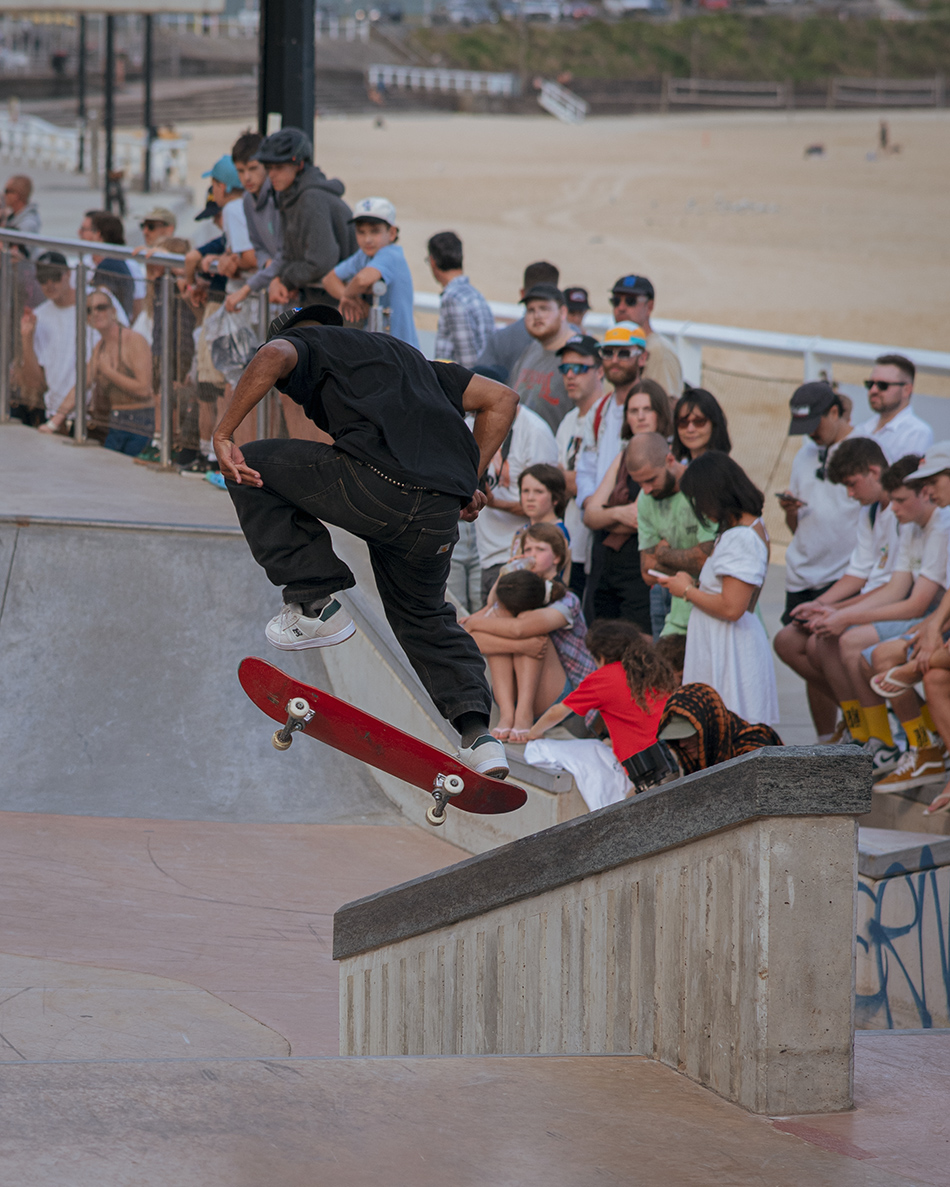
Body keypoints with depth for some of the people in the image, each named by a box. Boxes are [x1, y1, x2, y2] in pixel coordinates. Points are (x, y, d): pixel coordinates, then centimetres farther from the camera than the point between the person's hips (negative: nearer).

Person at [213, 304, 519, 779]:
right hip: (440, 515, 6)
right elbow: (501, 399, 34)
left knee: (254, 469, 14)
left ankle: (316, 602, 9)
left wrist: (223, 436, -3)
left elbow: (274, 356, -6)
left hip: (376, 482, -6)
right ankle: (477, 732, 9)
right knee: (425, 615, 28)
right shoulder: (404, 353, 40)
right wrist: (466, 483, 30)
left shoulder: (307, 343, 21)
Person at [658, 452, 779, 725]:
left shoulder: (741, 538, -19)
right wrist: (697, 584, 9)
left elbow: (731, 608, -23)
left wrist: (687, 591, -10)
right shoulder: (750, 526, 12)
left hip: (728, 651, -10)